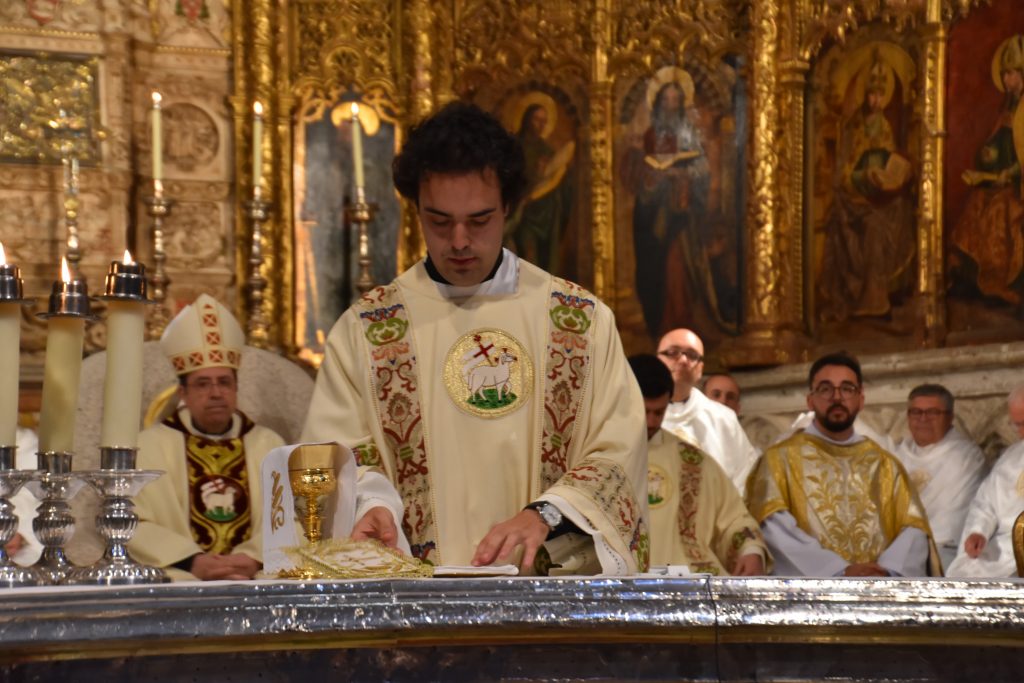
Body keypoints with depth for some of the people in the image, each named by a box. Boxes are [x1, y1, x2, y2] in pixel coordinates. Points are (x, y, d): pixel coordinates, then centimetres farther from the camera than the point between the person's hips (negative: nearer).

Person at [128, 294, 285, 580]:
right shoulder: (151, 445, 9)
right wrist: (192, 562, -17)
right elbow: (133, 525, -2)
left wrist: (253, 558, -14)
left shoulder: (269, 444, 16)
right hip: (177, 580, -2)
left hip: (256, 578, 2)